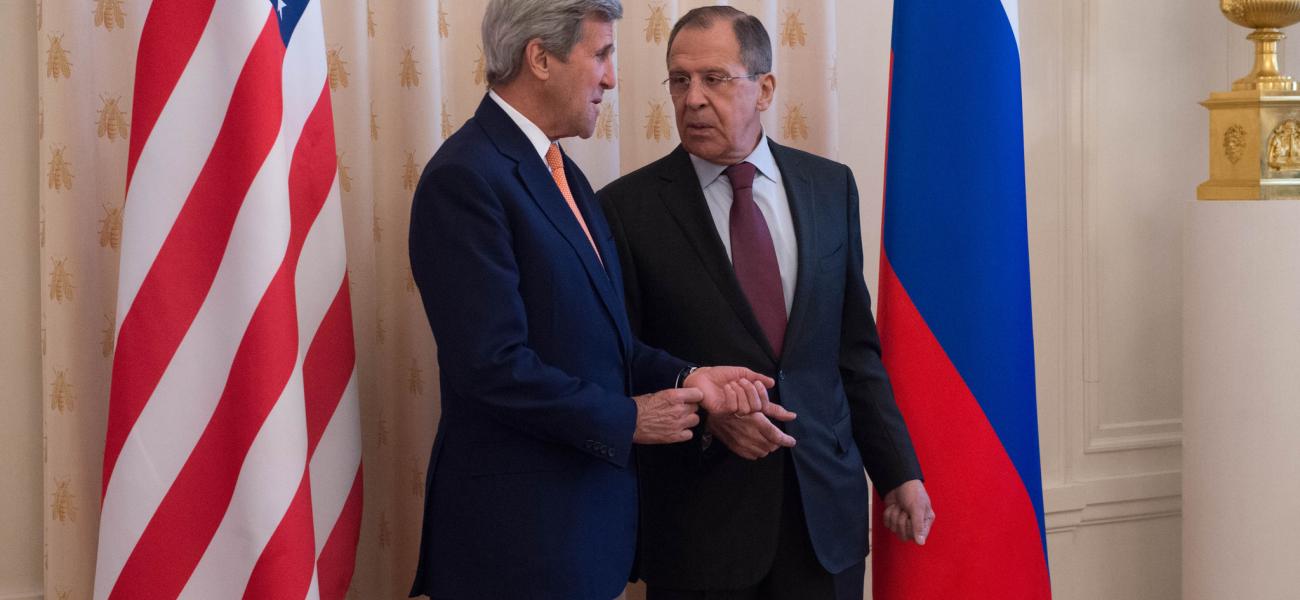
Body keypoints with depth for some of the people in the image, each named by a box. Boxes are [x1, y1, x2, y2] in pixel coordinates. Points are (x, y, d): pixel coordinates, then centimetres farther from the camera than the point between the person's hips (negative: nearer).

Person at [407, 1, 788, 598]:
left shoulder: (558, 171, 14)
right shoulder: (466, 177, -16)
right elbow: (494, 364, -22)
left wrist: (684, 379, -1)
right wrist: (626, 420, -13)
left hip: (584, 512, 9)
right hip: (517, 527, -9)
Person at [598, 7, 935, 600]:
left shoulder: (830, 187, 7)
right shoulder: (629, 208, -4)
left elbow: (855, 346, 10)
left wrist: (898, 470, 6)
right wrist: (703, 411, -17)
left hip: (825, 503, 3)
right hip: (698, 521, -3)